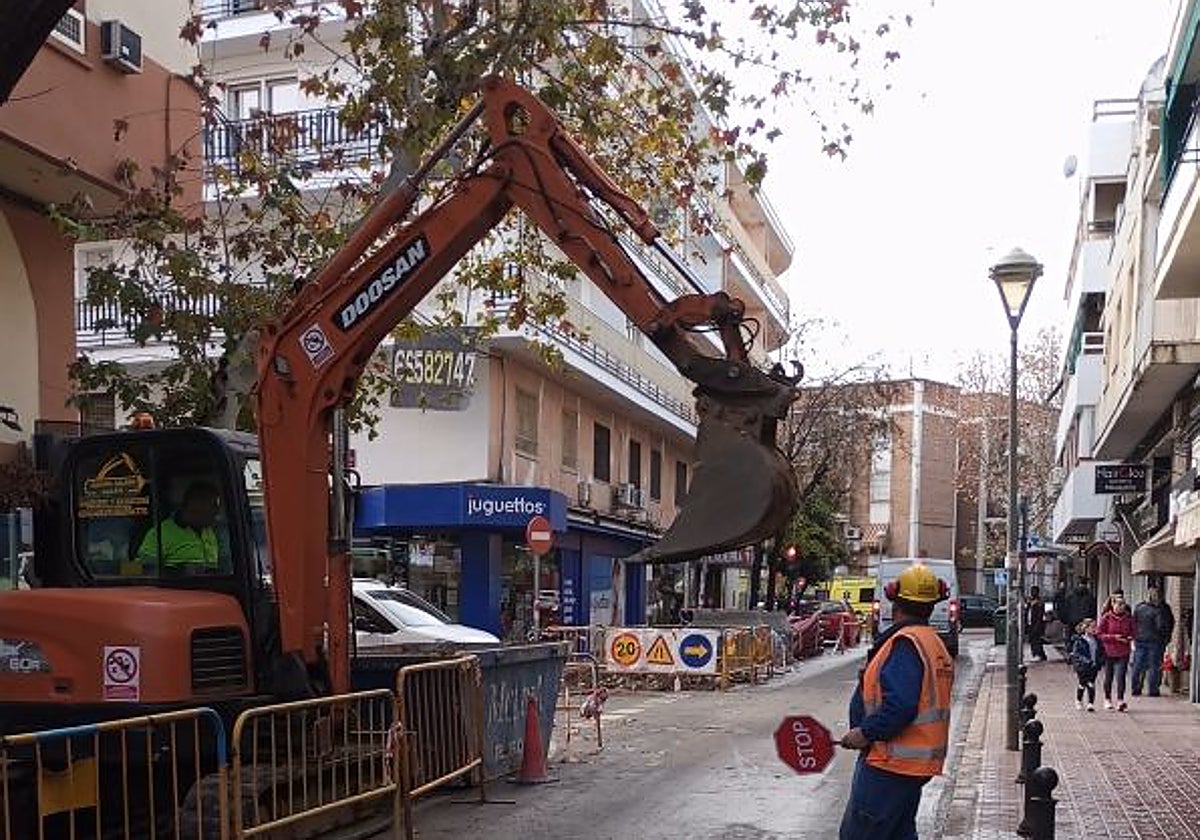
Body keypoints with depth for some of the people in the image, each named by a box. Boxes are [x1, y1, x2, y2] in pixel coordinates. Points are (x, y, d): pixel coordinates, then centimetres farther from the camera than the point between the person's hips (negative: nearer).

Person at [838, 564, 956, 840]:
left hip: (890, 764, -10)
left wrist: (866, 733, -17)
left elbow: (900, 705, -27)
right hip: (918, 764, 10)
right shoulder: (936, 644, 13)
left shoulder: (905, 642, -17)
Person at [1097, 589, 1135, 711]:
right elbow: (1099, 633, -7)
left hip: (1123, 653, 1)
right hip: (1109, 652, -1)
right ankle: (1107, 699, 28)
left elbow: (1132, 631, 14)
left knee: (1120, 676, -11)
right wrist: (1114, 637, -16)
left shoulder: (1128, 618, 2)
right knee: (1108, 677, 11)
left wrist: (1130, 637, -7)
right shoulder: (1106, 617, -6)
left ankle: (1120, 701, -8)